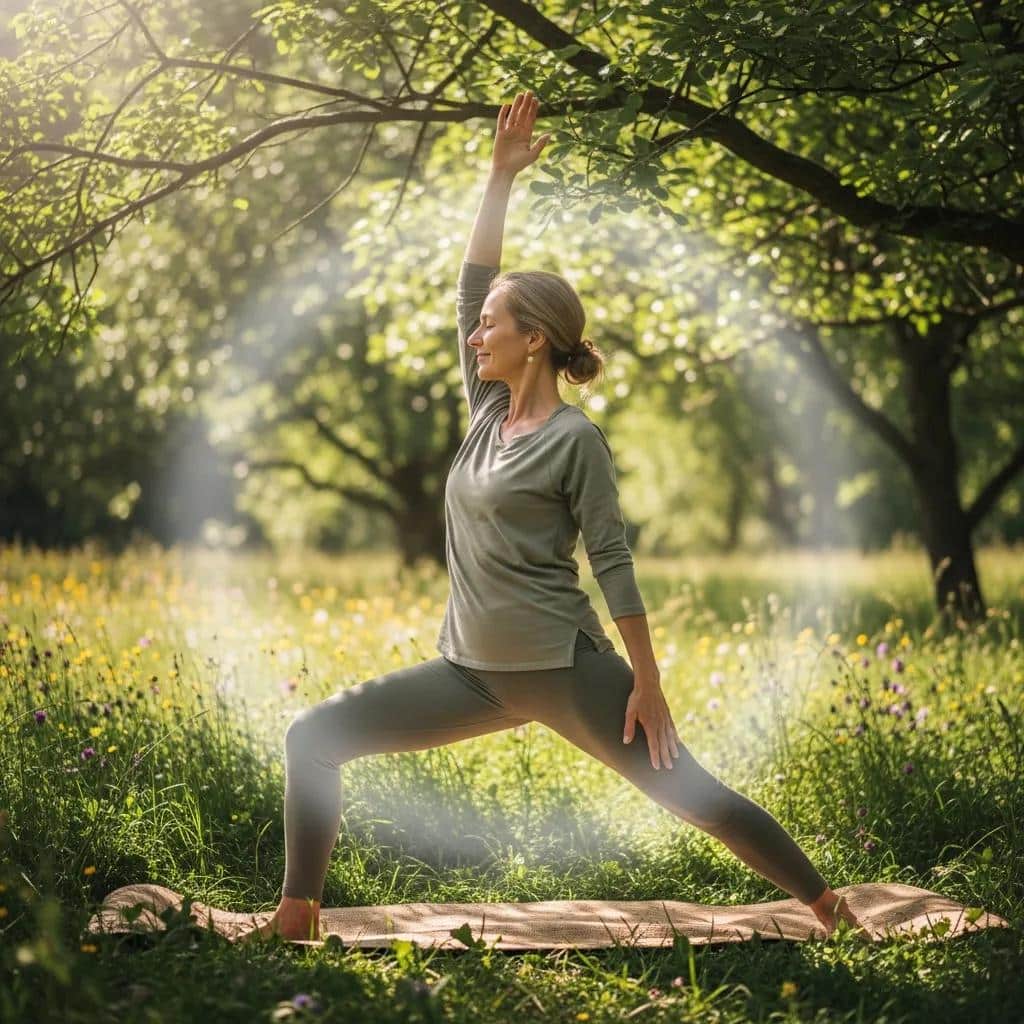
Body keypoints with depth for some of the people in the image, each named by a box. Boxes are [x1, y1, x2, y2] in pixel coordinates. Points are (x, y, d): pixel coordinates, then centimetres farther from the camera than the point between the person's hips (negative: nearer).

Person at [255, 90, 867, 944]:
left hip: (564, 667, -6)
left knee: (690, 791, -4)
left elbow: (614, 564, -11)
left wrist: (648, 688, -12)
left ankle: (823, 901, 11)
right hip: (472, 672, 7)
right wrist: (501, 175, 7)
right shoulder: (488, 411, 9)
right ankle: (298, 912, 5)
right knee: (311, 737, -1)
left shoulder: (576, 437, -9)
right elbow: (470, 283, 8)